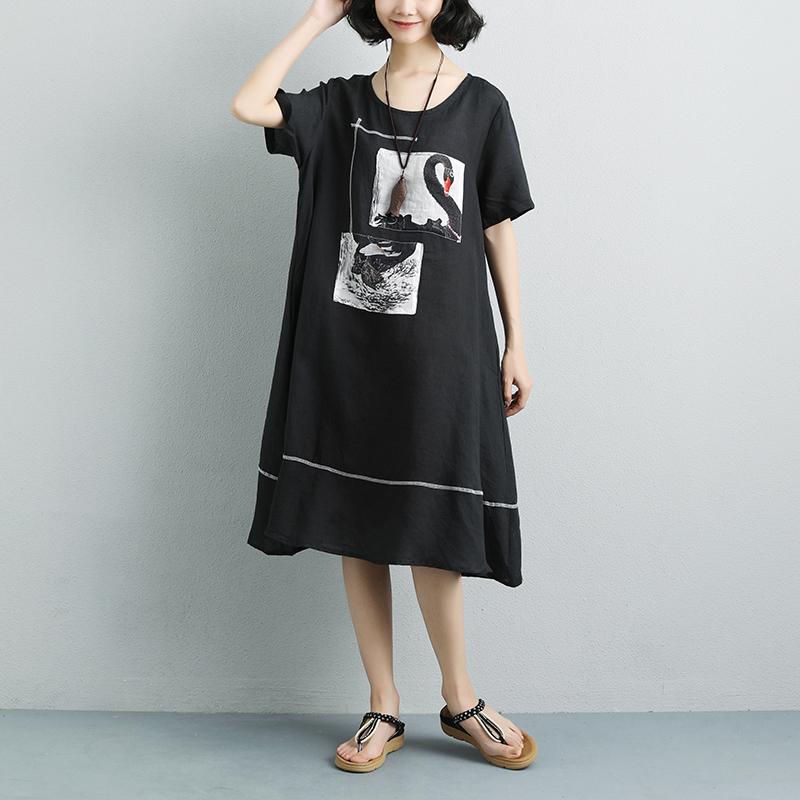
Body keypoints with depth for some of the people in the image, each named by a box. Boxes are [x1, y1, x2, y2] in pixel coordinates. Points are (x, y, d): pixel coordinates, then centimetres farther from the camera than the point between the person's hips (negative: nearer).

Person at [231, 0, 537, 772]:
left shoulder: (480, 104, 5)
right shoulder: (342, 103, 9)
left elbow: (498, 228, 5)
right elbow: (249, 105, -8)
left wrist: (515, 343, 3)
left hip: (442, 346, -2)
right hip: (347, 343, 3)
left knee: (430, 532, -4)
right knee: (356, 529, 5)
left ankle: (459, 702, 19)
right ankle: (383, 710, 20)